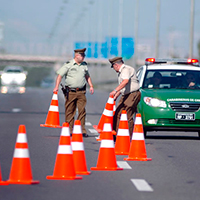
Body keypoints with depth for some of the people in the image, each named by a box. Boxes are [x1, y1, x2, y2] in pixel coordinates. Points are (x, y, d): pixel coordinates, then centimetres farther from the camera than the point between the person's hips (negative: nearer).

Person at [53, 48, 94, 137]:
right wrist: (56, 86, -16)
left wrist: (91, 86, 16)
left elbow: (87, 76, 27)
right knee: (69, 111, 1)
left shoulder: (84, 65, 13)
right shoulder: (68, 65, -3)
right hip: (70, 92, -3)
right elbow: (60, 75, -6)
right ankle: (69, 131, 7)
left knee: (82, 111, -4)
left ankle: (82, 130, -1)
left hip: (81, 92, 4)